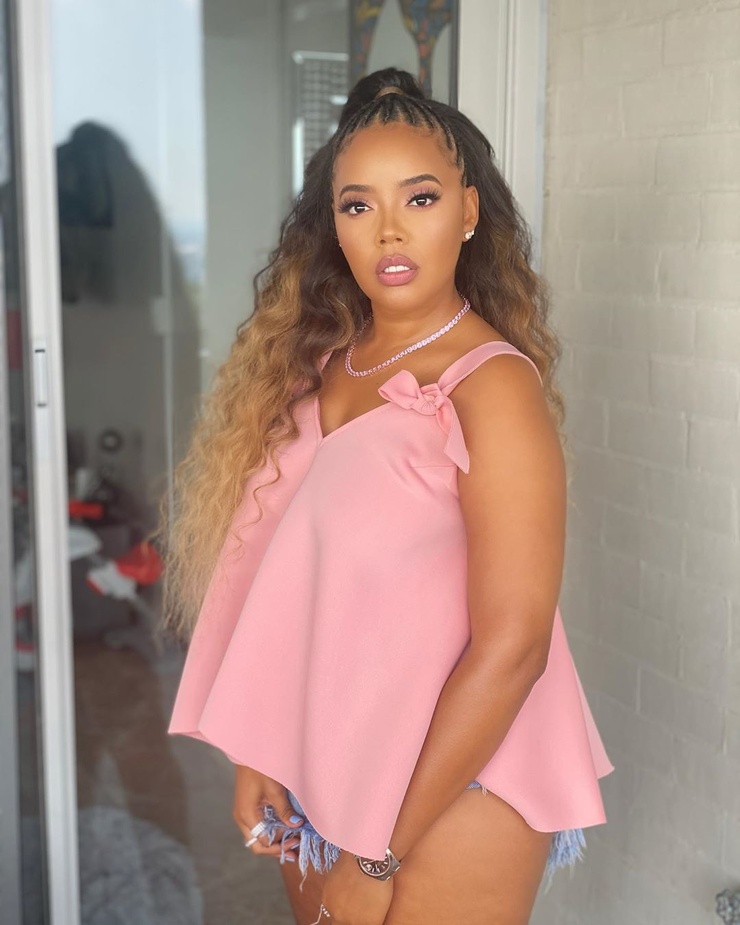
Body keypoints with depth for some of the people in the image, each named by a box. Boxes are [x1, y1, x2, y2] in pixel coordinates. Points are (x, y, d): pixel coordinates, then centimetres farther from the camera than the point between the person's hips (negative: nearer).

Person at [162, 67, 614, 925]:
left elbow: (512, 644, -21)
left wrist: (384, 853, -16)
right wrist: (255, 756, -3)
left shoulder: (492, 385, -18)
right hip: (319, 772, 6)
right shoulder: (316, 363, 1)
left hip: (451, 788, -6)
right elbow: (277, 581, 4)